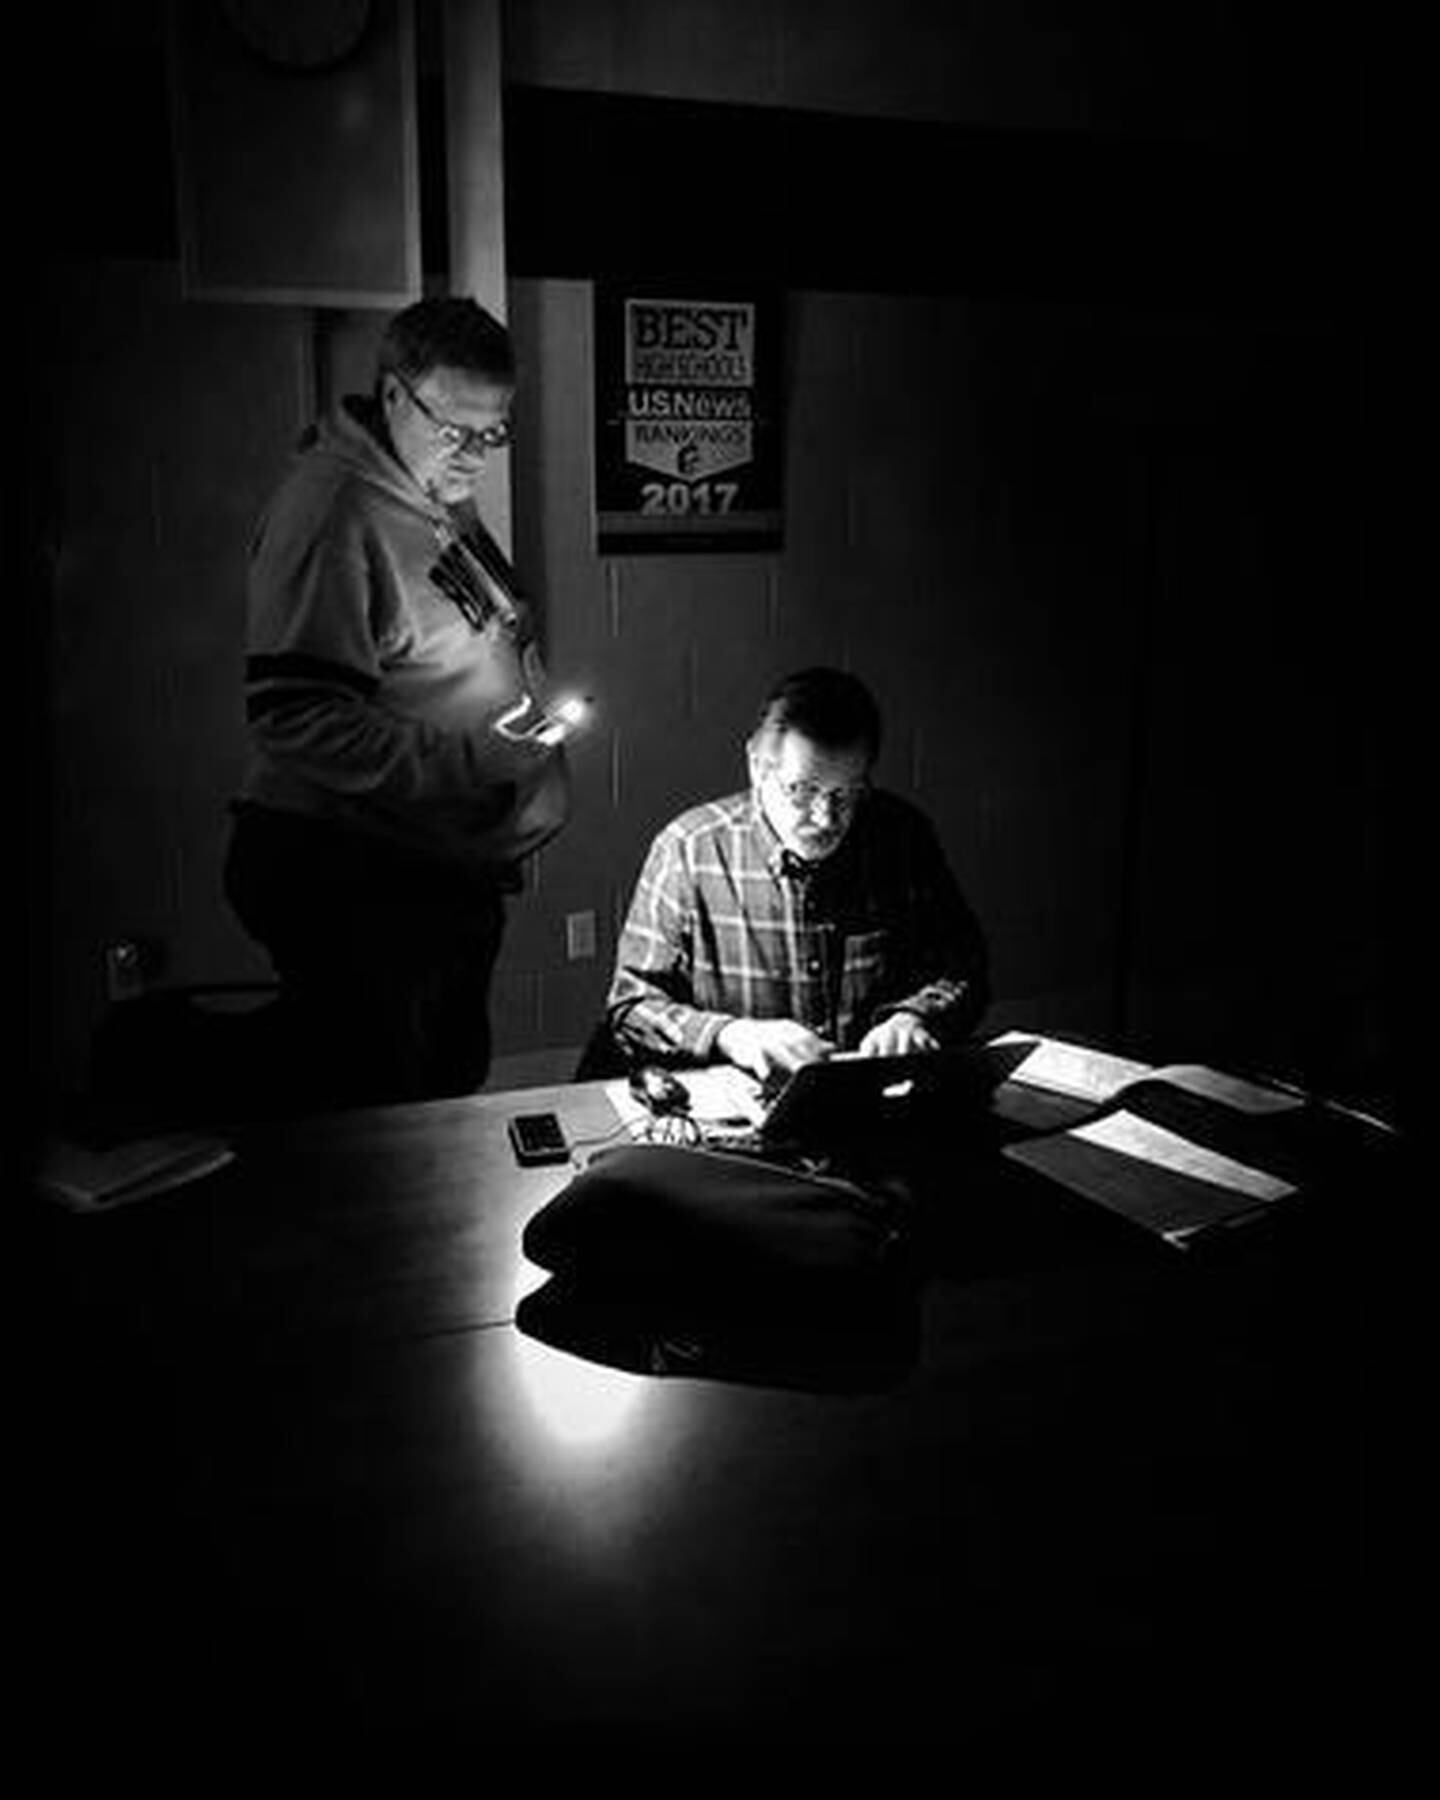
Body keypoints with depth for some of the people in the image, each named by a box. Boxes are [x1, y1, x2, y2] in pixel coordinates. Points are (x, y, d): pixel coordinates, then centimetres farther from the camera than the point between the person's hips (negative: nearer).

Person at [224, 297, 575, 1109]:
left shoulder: (443, 499, 13)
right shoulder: (334, 509, -18)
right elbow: (295, 717, -25)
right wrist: (467, 764, -26)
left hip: (451, 872, 10)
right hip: (355, 883, -9)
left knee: (455, 1094, 22)